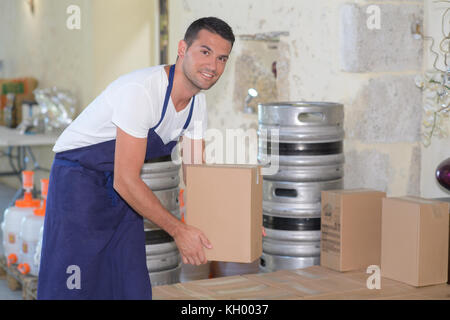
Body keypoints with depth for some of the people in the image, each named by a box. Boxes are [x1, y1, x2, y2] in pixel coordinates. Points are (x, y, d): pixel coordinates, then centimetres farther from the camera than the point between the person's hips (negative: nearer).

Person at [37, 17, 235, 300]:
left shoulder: (197, 101, -1)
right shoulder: (142, 90, -29)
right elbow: (126, 180, -29)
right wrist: (178, 230, -23)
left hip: (121, 187, 8)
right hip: (78, 178, -8)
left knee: (132, 285, 8)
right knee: (72, 286, -10)